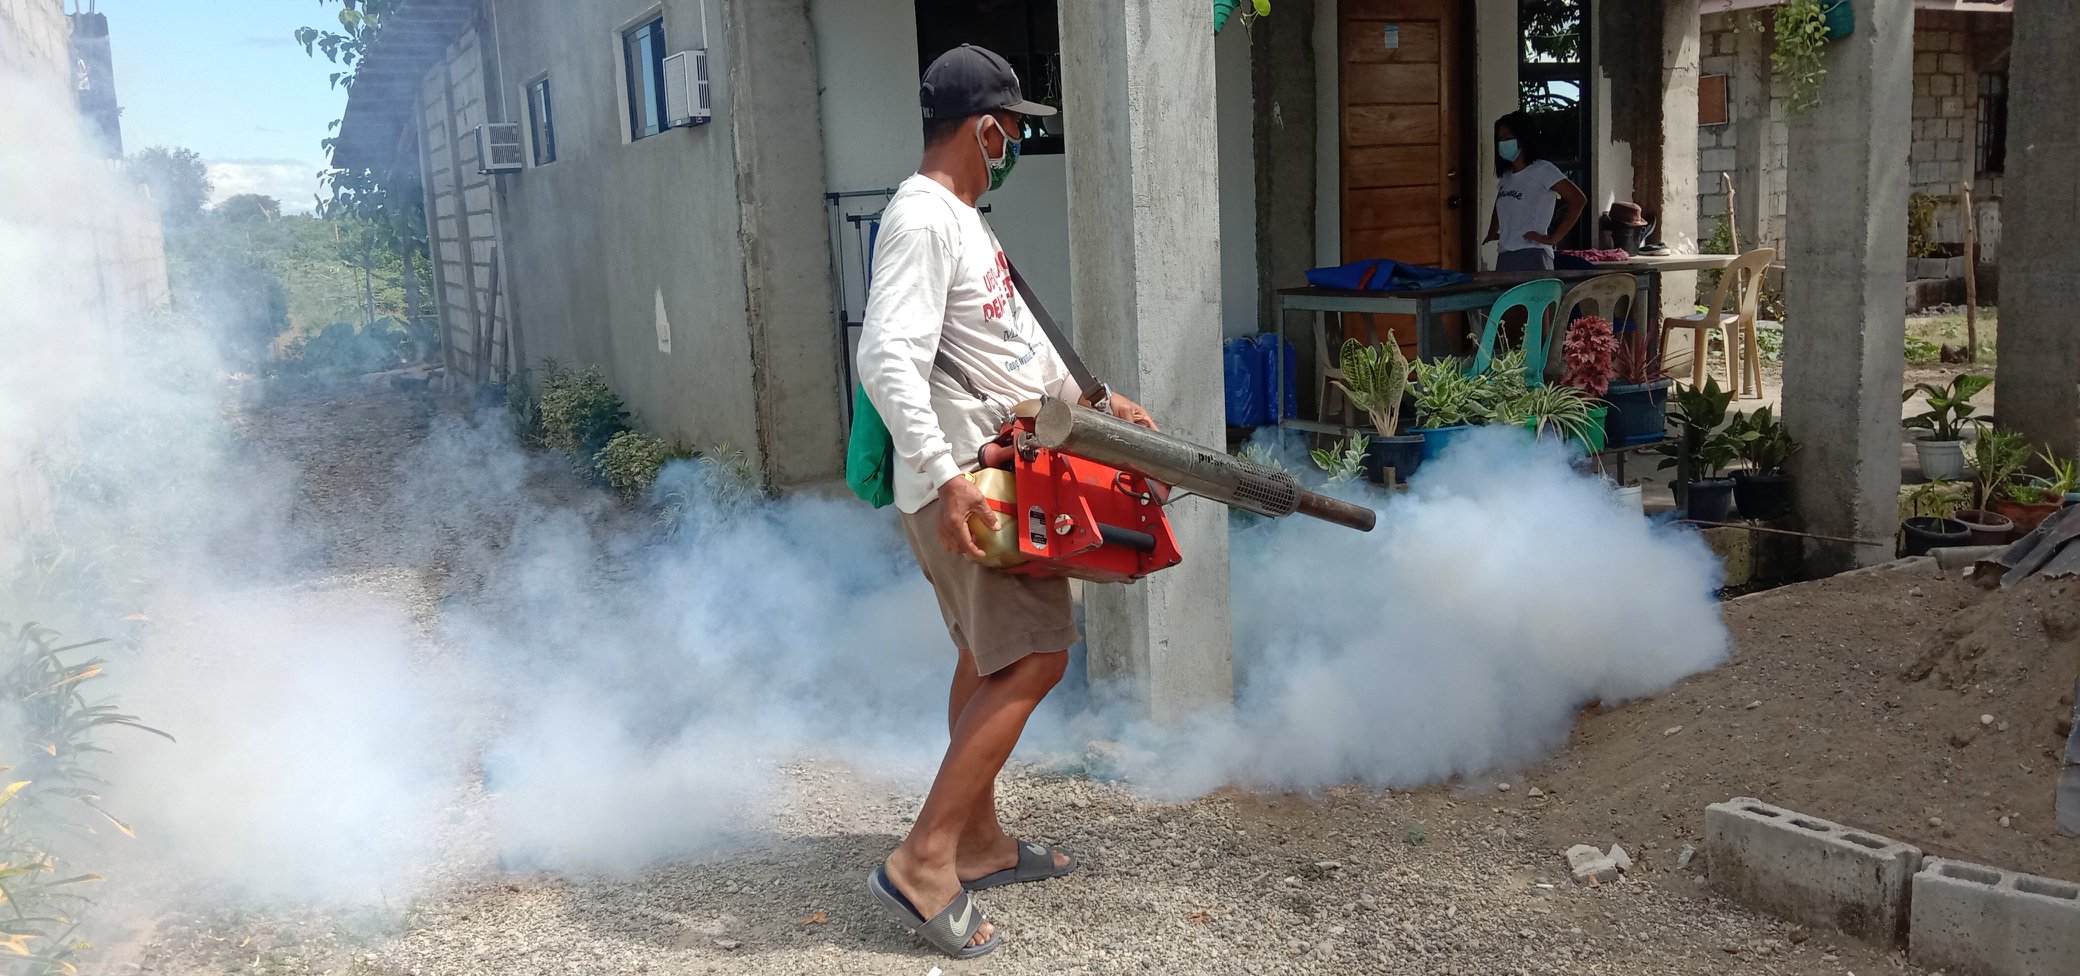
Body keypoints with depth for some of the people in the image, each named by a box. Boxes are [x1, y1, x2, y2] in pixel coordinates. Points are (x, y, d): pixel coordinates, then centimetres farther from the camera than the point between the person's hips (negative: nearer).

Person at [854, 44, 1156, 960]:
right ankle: (922, 868, -8)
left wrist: (1089, 397, 29)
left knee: (993, 661, 16)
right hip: (963, 488, -11)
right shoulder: (921, 220, -17)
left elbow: (1015, 330, 28)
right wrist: (943, 480, -34)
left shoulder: (963, 219, 17)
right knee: (1033, 661, -12)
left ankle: (978, 843, 28)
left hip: (995, 474, 11)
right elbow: (888, 360, -28)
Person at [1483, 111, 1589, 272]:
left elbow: (1579, 200, -12)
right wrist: (1492, 232, 20)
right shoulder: (1506, 175, 17)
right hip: (1504, 257, 7)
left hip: (1531, 258, -7)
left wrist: (1553, 238, -14)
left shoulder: (1541, 170, -4)